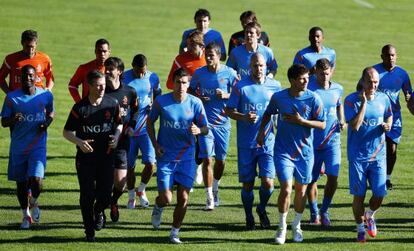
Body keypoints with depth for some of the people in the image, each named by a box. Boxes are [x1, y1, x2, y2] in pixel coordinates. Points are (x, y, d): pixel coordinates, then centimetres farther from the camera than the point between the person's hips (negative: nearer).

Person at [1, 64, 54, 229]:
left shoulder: (45, 96, -1)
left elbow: (51, 112, 18)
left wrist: (47, 122, -4)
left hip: (38, 146, -1)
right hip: (18, 146, 1)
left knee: (36, 179, -17)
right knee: (21, 183, 8)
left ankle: (34, 203, 16)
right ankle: (26, 215, 29)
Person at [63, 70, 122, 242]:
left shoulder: (112, 104, 1)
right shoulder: (80, 107, -7)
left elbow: (119, 124, 16)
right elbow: (67, 132, -1)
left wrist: (116, 137, -5)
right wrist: (80, 142, -19)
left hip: (106, 155, 2)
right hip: (85, 156, -2)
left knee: (105, 194, -2)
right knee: (87, 195, -3)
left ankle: (99, 211, 34)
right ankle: (89, 231, 13)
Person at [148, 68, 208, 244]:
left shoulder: (195, 103, -5)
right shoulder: (161, 101, -7)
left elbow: (205, 129, 0)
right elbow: (150, 122, 7)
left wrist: (199, 130, -24)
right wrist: (155, 144, -4)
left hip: (187, 158, 1)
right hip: (165, 156, -1)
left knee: (183, 198, -2)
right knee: (166, 198, -8)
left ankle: (175, 232, 16)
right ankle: (158, 208, 30)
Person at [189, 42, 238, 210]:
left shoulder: (229, 73, -3)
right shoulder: (199, 73, 1)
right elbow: (190, 91, 13)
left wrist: (226, 95, -17)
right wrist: (198, 98, -8)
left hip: (223, 122, 1)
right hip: (205, 122, 0)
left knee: (220, 160, 10)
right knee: (207, 159, -10)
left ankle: (215, 189, 36)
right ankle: (209, 197, -7)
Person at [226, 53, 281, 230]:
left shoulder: (274, 86, 3)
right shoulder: (241, 87, -3)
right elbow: (229, 110, -1)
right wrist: (244, 117, -18)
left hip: (267, 142, 1)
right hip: (246, 144, -1)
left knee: (268, 182, -9)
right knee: (247, 184, 5)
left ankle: (262, 209, 20)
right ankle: (249, 217, 25)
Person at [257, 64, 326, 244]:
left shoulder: (313, 99, -9)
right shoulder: (278, 97, -6)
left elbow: (322, 125, -7)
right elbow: (268, 113, 15)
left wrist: (301, 121, -18)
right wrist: (261, 131, 9)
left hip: (304, 151, 1)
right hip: (283, 150, -1)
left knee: (301, 190, 10)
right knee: (286, 189, -12)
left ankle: (296, 225, 32)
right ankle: (282, 227, 7)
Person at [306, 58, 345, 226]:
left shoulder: (338, 89, 4)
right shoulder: (308, 89, -8)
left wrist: (342, 121, 9)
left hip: (332, 140, 2)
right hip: (312, 142, -2)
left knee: (333, 176, -7)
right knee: (312, 179, 4)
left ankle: (324, 211, 12)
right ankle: (314, 214, 21)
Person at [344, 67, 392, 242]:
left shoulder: (383, 99, 2)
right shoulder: (351, 100, -11)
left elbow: (389, 116, 21)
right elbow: (355, 126, -22)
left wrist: (388, 125, -2)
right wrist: (364, 102, -24)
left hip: (378, 155, 3)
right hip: (358, 156, -3)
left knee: (380, 194, -2)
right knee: (359, 195, 1)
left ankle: (369, 216, 29)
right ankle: (360, 228, 19)